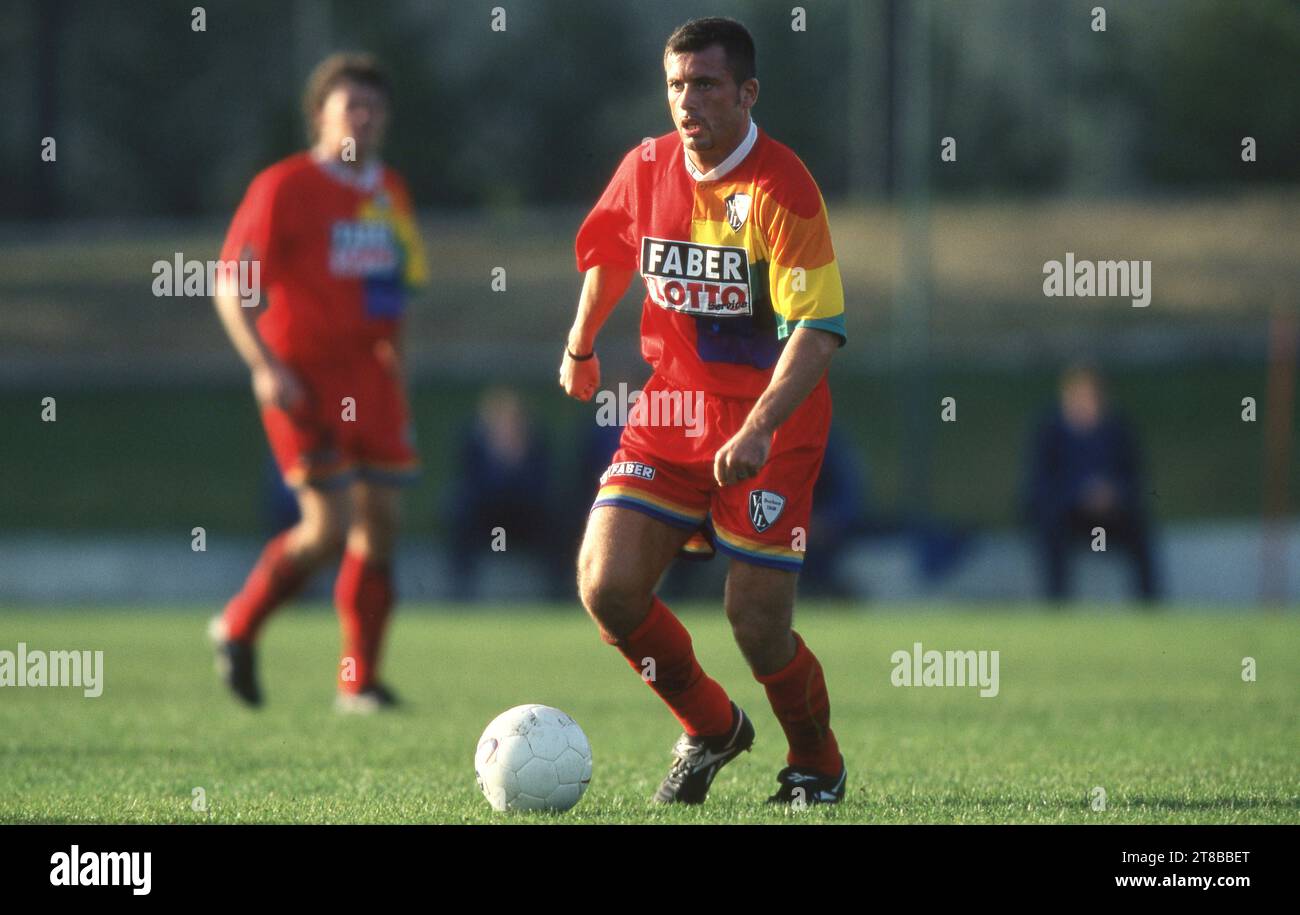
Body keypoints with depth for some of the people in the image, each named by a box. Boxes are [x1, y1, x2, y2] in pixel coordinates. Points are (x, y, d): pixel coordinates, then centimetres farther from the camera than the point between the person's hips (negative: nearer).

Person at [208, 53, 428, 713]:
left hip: (371, 379, 6)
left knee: (380, 521, 1)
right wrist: (265, 366, -19)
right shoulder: (284, 188, -7)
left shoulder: (389, 193, 13)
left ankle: (360, 680, 9)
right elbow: (231, 286, -9)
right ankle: (238, 628, 9)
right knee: (329, 525, -13)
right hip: (304, 378, -6)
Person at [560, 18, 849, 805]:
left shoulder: (781, 188, -17)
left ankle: (819, 768, 21)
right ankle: (711, 728, 17)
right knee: (607, 586, -9)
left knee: (757, 624, -8)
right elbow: (609, 253, 25)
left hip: (771, 424, -5)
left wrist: (759, 430, -34)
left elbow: (819, 328, -23)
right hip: (673, 409, 5)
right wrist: (580, 347, 30)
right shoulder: (647, 168, 1)